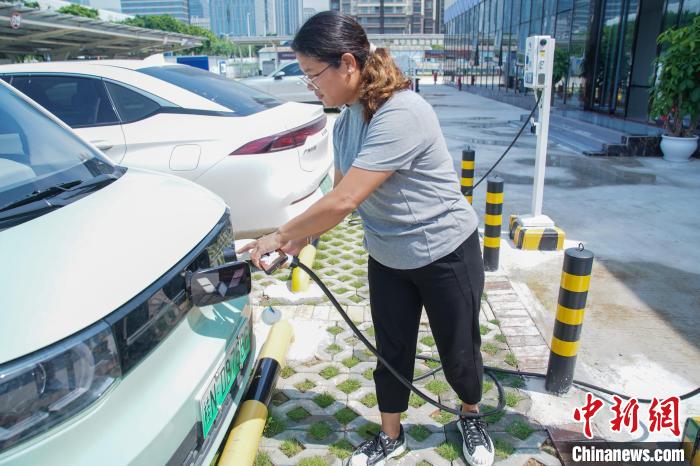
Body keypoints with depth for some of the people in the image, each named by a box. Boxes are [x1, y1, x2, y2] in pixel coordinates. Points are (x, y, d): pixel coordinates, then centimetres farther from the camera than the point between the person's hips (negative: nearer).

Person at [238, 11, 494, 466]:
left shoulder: (401, 115, -30)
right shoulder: (346, 120, -2)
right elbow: (340, 196, 5)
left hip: (446, 254, -6)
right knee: (392, 353, 17)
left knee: (459, 354, 13)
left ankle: (472, 420, 44)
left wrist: (279, 235, -21)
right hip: (387, 258, 7)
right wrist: (301, 239, -9)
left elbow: (344, 202, -32)